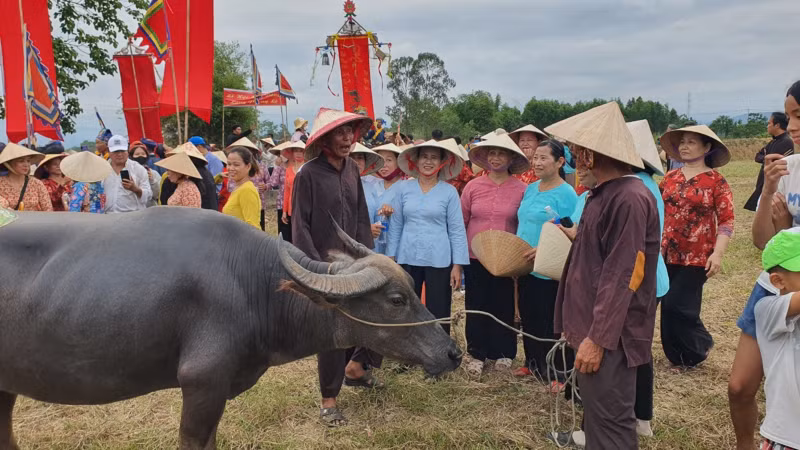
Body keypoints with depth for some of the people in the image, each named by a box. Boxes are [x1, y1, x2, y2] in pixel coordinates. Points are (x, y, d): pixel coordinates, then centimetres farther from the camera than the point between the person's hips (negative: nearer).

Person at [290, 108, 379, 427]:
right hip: (323, 266, -5)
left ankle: (356, 367, 28)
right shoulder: (309, 175, -11)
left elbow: (361, 217, 10)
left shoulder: (351, 169, 5)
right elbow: (300, 226, -10)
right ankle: (329, 401, 20)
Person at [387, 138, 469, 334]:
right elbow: (395, 226, 7)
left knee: (438, 314, 3)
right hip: (407, 259, 2)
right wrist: (390, 258, 3)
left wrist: (457, 265, -6)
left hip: (439, 261, -2)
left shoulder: (449, 192, -1)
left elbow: (457, 229, -2)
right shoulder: (404, 189, 3)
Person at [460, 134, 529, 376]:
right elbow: (461, 221, 6)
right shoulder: (473, 186, 0)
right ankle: (477, 354, 22)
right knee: (476, 306, 9)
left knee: (504, 307, 9)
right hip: (475, 257, 1)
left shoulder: (521, 189, -3)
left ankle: (503, 353, 26)